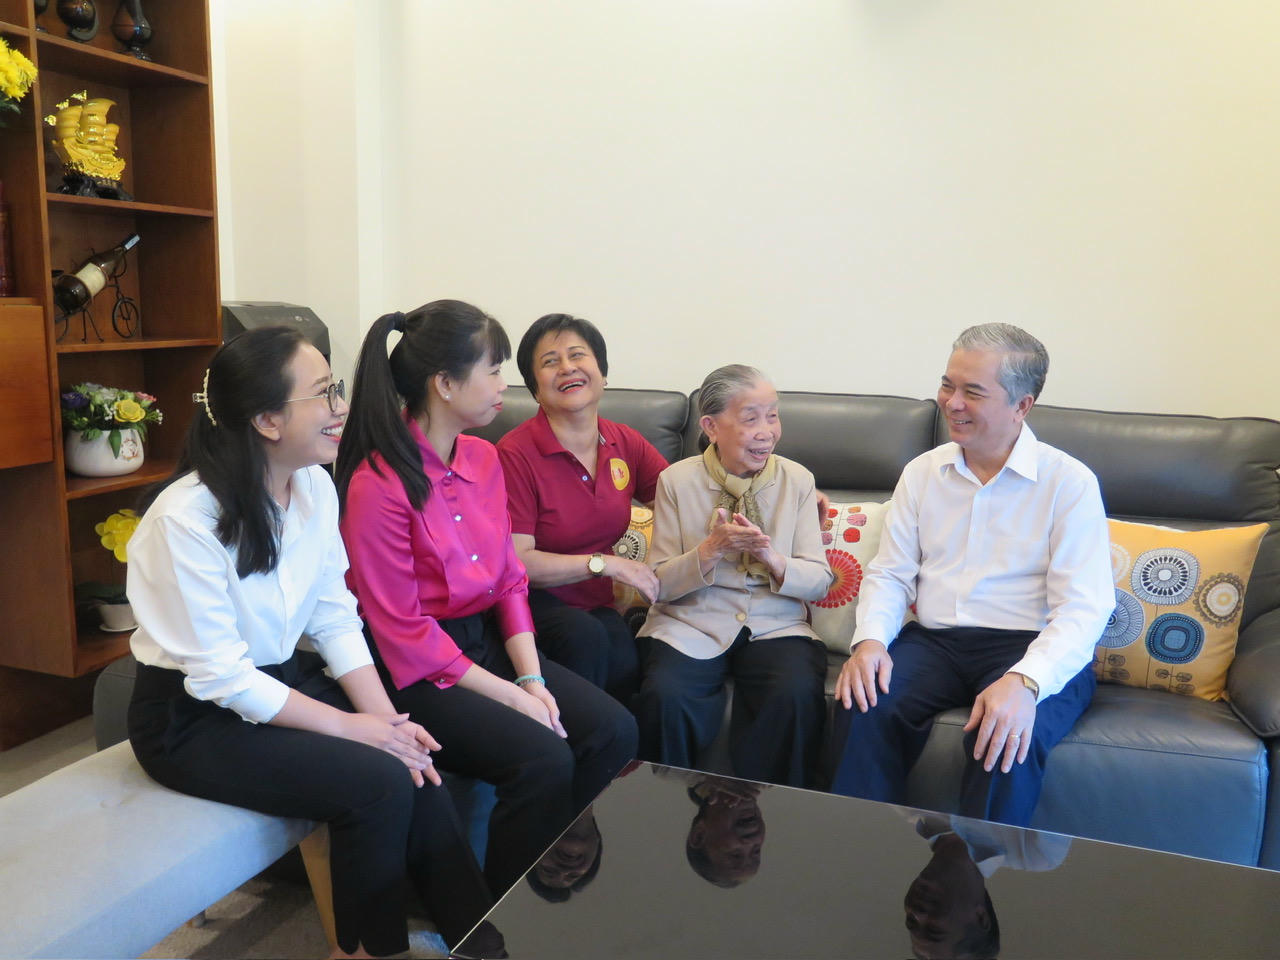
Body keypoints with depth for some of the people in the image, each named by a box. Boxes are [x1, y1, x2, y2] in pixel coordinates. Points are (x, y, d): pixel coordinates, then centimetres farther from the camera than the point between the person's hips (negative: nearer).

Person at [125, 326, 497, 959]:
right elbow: (220, 677, -23)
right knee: (379, 782, -22)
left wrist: (384, 715, -14)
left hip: (281, 680, 6)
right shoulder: (188, 518, -24)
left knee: (414, 762, -16)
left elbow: (336, 619, -1)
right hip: (192, 718, -6)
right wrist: (350, 727, -22)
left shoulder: (314, 486, -3)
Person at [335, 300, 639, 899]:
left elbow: (509, 579, 8)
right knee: (542, 757, -25)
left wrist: (531, 677, -5)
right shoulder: (378, 484, -18)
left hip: (487, 640, 8)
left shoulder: (483, 458, 6)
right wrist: (509, 696, -16)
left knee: (612, 730, -9)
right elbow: (402, 630, -17)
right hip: (419, 670, -7)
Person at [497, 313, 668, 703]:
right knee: (585, 638, -33)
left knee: (626, 658, -28)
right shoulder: (516, 453, -11)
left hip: (597, 605, 4)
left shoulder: (626, 444, 6)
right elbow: (516, 561, -13)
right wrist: (604, 563, -16)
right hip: (534, 601, -4)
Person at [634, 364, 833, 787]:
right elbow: (660, 585, 0)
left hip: (776, 626, 1)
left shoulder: (798, 480, 5)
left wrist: (771, 557, -18)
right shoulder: (676, 481, 2)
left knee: (799, 696, -30)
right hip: (692, 624, -1)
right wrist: (712, 549, -18)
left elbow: (819, 581, 3)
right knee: (664, 696, -29)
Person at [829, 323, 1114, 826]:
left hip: (1034, 652, -3)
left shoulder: (1069, 482, -3)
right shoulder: (922, 472, 11)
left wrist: (1025, 681, -29)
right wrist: (870, 639, -12)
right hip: (934, 641, 3)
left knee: (1007, 735, -34)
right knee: (863, 706, -26)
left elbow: (1084, 608, -11)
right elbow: (890, 573, 9)